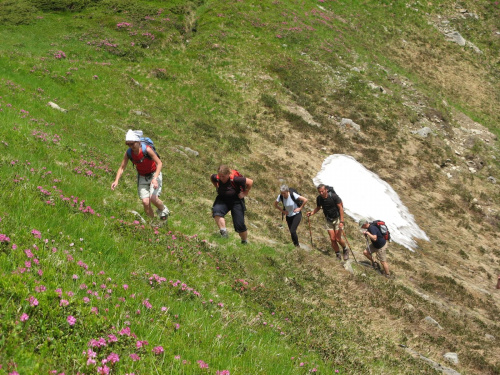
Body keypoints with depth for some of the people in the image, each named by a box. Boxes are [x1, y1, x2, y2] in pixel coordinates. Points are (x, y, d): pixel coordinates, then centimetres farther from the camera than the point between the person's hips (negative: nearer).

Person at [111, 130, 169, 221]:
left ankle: (163, 209, 10)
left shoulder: (147, 149, -26)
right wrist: (116, 181, -21)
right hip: (142, 177, 4)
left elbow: (159, 163, -21)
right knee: (145, 202, -8)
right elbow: (122, 168, -5)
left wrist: (155, 178, -32)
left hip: (154, 174, -4)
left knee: (153, 198, -23)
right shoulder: (128, 153, -13)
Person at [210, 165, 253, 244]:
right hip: (222, 199, 3)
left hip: (236, 201, -3)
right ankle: (223, 231, -32)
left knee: (239, 225, -3)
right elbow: (211, 177, 12)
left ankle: (244, 242, 21)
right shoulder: (216, 178, -15)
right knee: (216, 211, -32)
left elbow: (250, 182, -18)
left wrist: (245, 193, -9)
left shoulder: (234, 179, -28)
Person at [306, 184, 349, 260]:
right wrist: (312, 212, -8)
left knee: (338, 239, -6)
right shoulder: (319, 199, -7)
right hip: (329, 220, 4)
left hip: (337, 219, -4)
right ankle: (338, 255, 14)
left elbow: (340, 208, -16)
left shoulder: (334, 196, -20)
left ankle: (345, 249, 23)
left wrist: (341, 221, -21)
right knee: (332, 239, -2)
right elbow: (318, 207, 13)